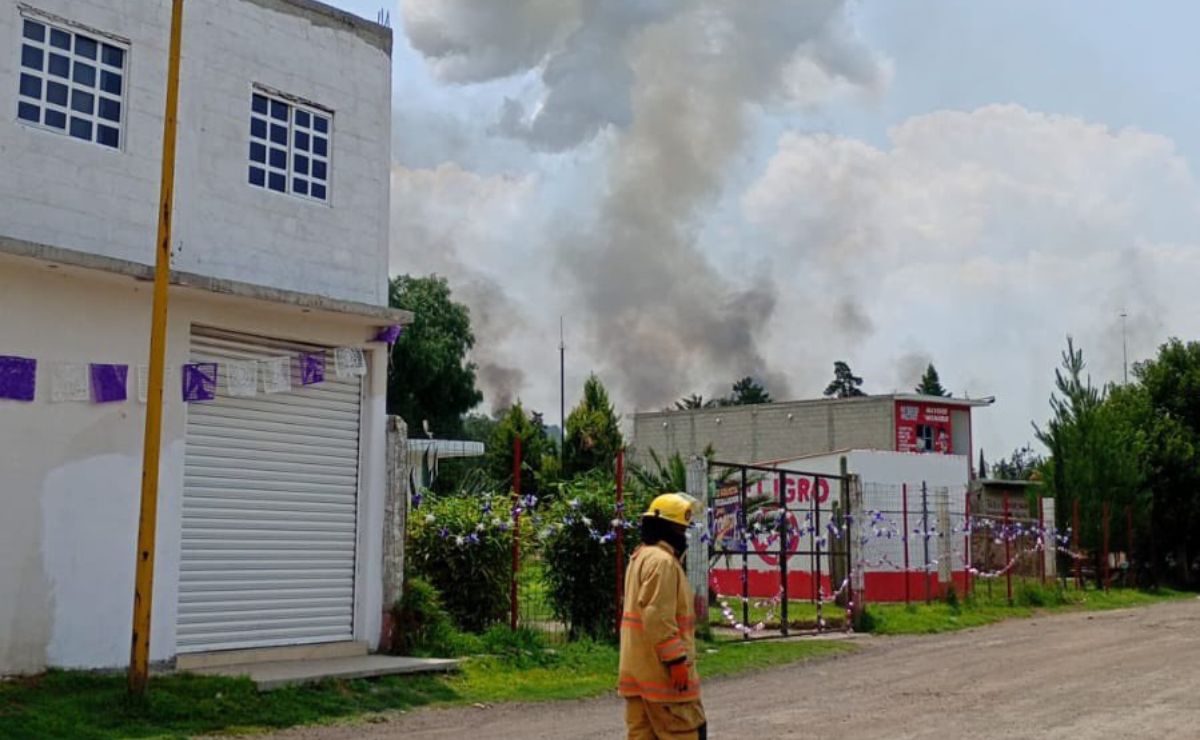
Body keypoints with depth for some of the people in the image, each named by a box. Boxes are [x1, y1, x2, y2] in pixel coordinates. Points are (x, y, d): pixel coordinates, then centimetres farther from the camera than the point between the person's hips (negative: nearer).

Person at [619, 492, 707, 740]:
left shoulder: (641, 557, 18)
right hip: (662, 671, -10)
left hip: (640, 671, 10)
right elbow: (658, 618, -23)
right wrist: (677, 661, -21)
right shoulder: (662, 561, -15)